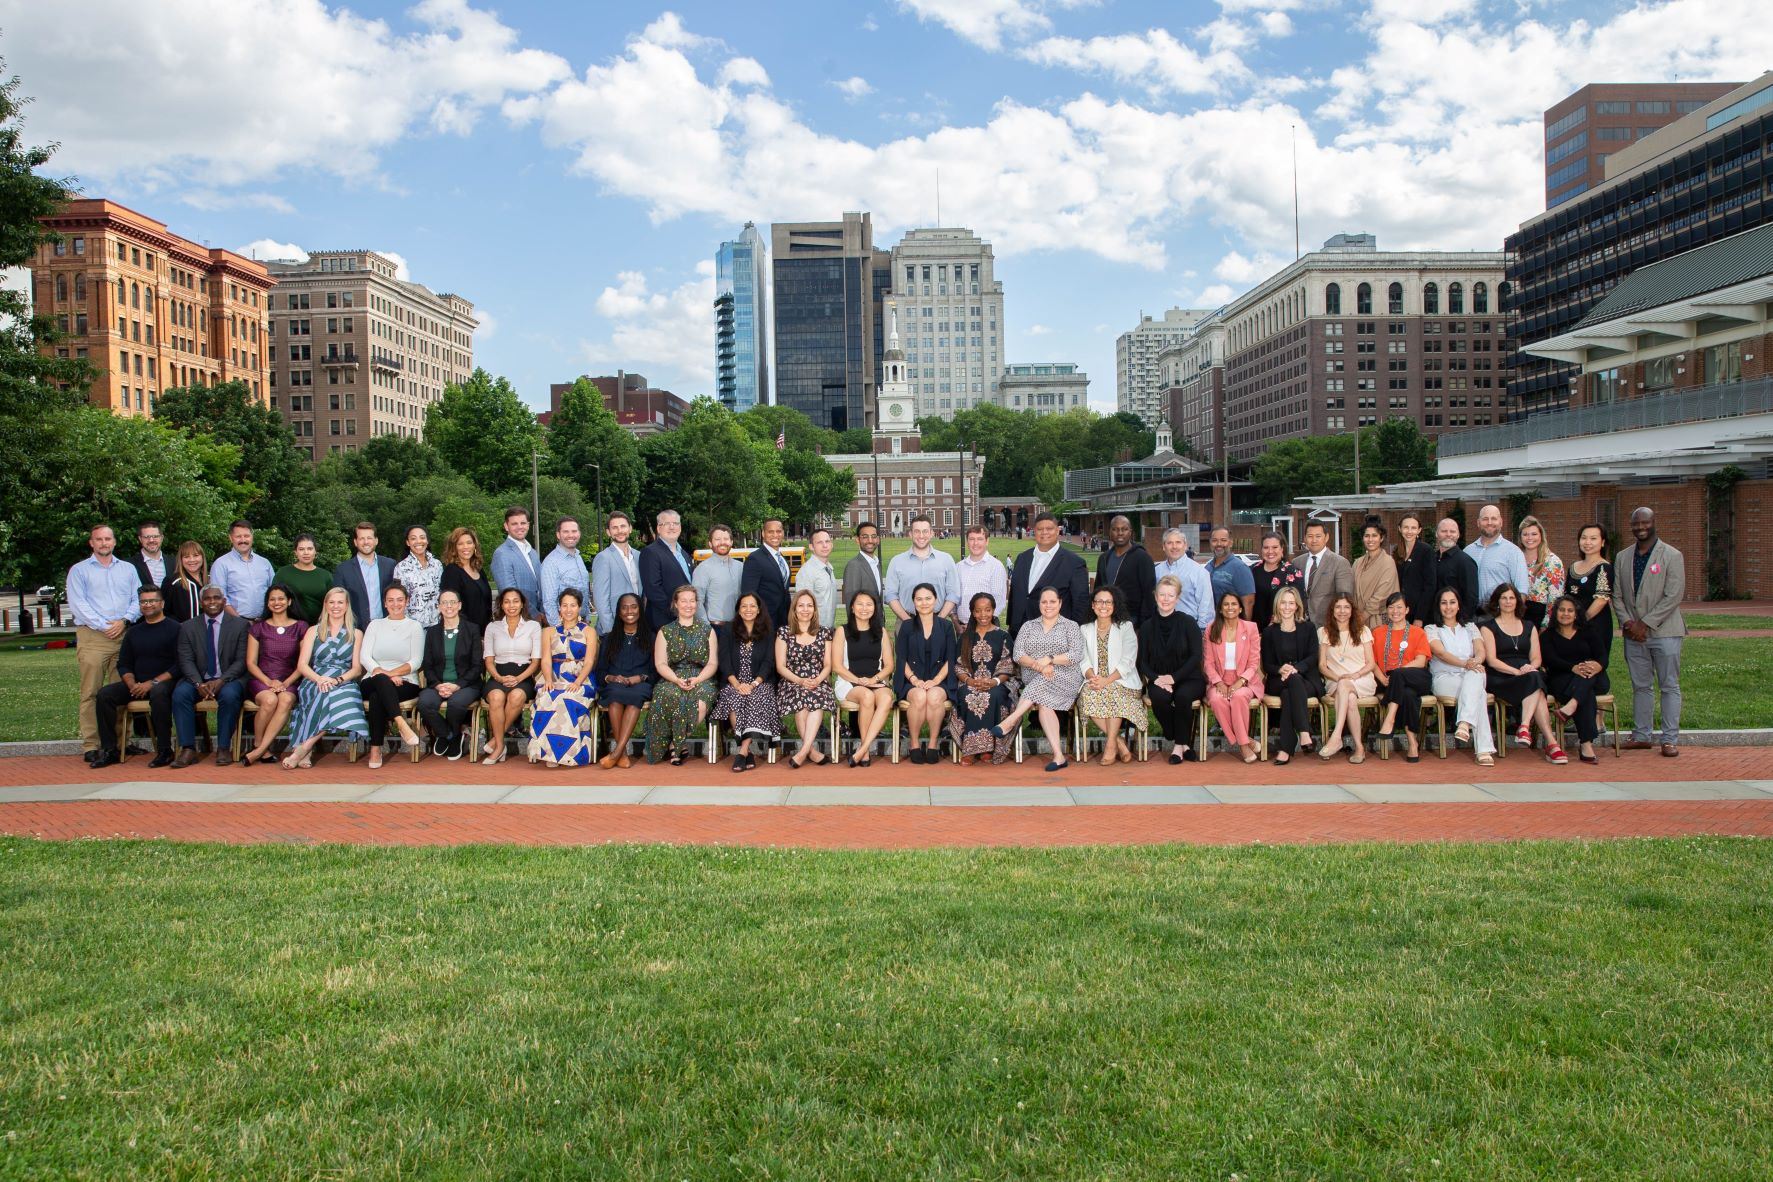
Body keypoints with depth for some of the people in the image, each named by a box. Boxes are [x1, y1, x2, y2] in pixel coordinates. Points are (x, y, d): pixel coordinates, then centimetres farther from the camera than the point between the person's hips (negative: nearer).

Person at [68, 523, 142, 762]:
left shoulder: (128, 569, 18)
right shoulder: (79, 570, 9)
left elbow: (138, 600, 10)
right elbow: (77, 604, -2)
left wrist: (124, 621, -7)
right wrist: (103, 625, -11)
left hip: (124, 634, 3)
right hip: (92, 635, -3)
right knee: (91, 692, -6)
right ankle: (90, 745, -5)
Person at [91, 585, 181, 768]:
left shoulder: (174, 629, 0)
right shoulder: (133, 633, 19)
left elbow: (179, 665, -9)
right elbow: (123, 664, 16)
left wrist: (153, 683, -18)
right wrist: (132, 685, -5)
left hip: (165, 682, -6)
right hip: (137, 685, 6)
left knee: (158, 692, -38)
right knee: (104, 695, -17)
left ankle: (164, 750, -29)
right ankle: (110, 750, -11)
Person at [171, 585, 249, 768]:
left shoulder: (239, 625, 5)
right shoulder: (187, 627, 10)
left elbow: (241, 661, -2)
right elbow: (186, 661, 0)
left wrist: (221, 681, -18)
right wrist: (199, 684, -18)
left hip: (228, 679, -2)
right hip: (198, 680, 2)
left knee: (229, 695, -34)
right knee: (180, 693, -28)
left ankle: (223, 748, -22)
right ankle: (188, 749, -23)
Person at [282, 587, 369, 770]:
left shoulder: (356, 634, 18)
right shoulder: (314, 631, 18)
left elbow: (357, 669, 8)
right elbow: (302, 665, 7)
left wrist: (337, 680, -13)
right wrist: (319, 679, -14)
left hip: (345, 683, 0)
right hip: (314, 681, 0)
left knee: (343, 695, -38)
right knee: (325, 694, -37)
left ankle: (303, 747, -35)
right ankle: (307, 751, -36)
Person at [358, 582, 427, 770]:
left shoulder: (414, 626, 11)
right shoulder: (375, 625, 18)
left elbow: (416, 661, -1)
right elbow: (365, 656, 2)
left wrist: (392, 673, -18)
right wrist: (383, 673, -17)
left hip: (405, 683, -1)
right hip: (374, 682, 1)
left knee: (377, 696, -34)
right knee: (380, 680, -37)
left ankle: (375, 750, -31)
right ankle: (401, 724, -48)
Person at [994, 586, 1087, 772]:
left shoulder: (1071, 626, 11)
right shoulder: (1028, 626, 17)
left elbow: (1076, 655, -3)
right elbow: (1018, 654, 4)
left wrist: (1050, 659, -16)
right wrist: (1039, 665, -15)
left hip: (1064, 679, -1)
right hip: (1034, 680, 1)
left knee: (1042, 683, -37)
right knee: (1044, 702, -33)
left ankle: (1010, 722, -41)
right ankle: (1059, 756, -39)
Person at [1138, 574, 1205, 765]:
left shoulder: (1188, 622, -2)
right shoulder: (1147, 627, 6)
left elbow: (1196, 656, -6)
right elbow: (1142, 661, 7)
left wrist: (1174, 677, -16)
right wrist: (1155, 678, -13)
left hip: (1188, 679, -2)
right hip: (1159, 680, 2)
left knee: (1183, 696, -34)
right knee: (1160, 697, -32)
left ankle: (1179, 745, -14)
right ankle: (1177, 741, -11)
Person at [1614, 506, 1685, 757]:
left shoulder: (1672, 556, -3)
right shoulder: (1622, 557, 11)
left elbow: (1673, 596, -10)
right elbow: (1617, 595, 9)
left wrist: (1646, 624, -15)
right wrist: (1628, 622, -7)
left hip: (1664, 631, -4)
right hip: (1634, 633, 4)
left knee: (1669, 686, 1)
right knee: (1640, 686, 9)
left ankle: (1670, 739, 5)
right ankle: (1641, 736, 16)